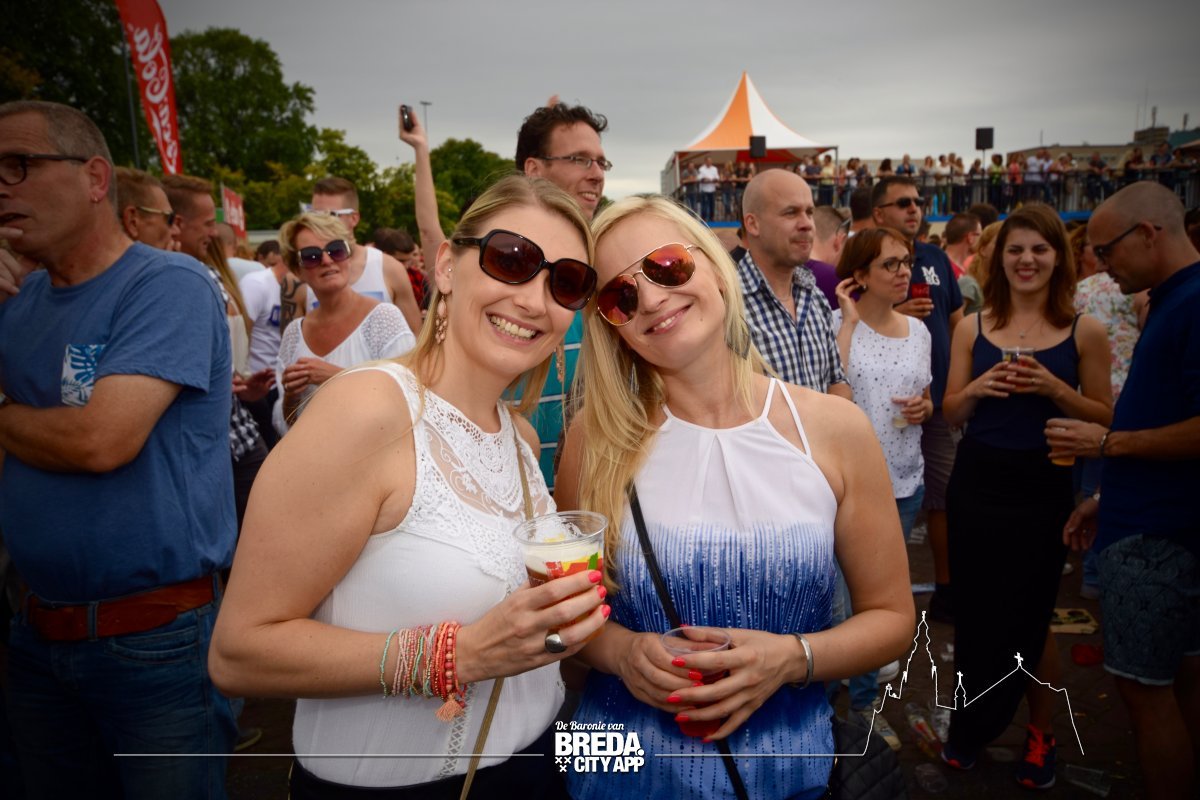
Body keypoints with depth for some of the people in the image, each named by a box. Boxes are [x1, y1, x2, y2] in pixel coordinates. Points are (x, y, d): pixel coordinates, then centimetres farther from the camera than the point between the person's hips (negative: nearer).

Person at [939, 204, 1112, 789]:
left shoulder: (1084, 332, -1)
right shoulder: (973, 327, 3)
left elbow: (1107, 417, 1)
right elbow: (951, 413, 7)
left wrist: (1055, 389, -15)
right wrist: (978, 388, -14)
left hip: (1042, 488, -2)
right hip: (975, 483, 2)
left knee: (1027, 618, 7)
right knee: (973, 612, 10)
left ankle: (1040, 733, 31)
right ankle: (971, 727, 32)